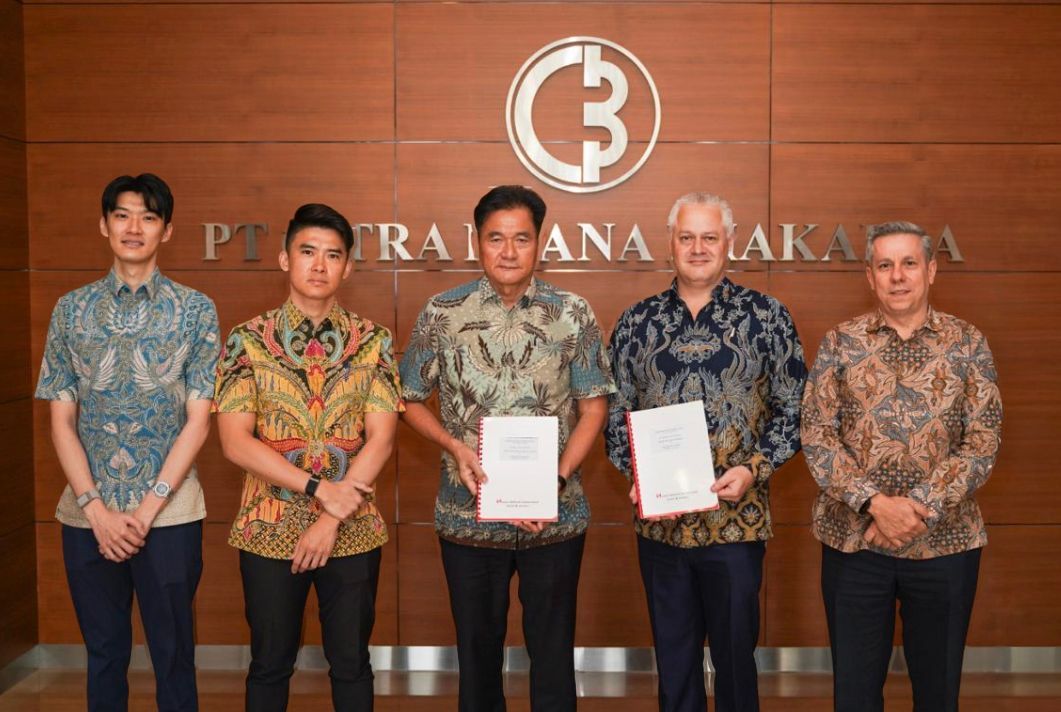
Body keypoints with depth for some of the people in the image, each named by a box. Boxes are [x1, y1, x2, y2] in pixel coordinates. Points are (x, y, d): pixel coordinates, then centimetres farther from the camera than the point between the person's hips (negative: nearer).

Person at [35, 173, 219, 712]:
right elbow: (61, 420, 3)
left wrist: (146, 509, -10)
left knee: (173, 654, 7)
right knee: (104, 653, 13)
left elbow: (197, 420, -4)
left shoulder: (195, 310, -1)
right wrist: (96, 508, -7)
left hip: (168, 513, -2)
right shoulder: (71, 309, 5)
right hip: (87, 514, 2)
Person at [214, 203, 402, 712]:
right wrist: (319, 488, -16)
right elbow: (235, 441, -9)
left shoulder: (373, 341, 0)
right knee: (270, 663, 12)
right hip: (269, 529, -1)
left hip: (353, 531, 1)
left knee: (350, 662, 12)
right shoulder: (248, 340, -2)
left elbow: (381, 438, -7)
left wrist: (331, 520, -13)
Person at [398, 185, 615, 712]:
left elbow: (593, 408, 0)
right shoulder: (442, 313, -2)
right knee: (477, 649, 15)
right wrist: (454, 446, -12)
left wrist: (558, 480, -13)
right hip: (469, 515, 0)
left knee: (553, 651, 12)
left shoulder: (573, 314, -2)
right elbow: (411, 400, 6)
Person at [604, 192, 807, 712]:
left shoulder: (766, 316, 0)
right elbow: (615, 412, 8)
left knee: (735, 653, 10)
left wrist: (755, 469, -12)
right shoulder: (636, 322, 5)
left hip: (736, 517, -2)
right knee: (672, 656, 14)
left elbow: (792, 407, 0)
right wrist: (634, 473, -7)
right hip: (659, 518, 2)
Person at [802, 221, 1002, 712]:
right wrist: (875, 503, -17)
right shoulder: (839, 343, 2)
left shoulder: (967, 343, 2)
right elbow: (816, 436, -4)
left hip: (945, 541, 0)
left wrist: (918, 507, -15)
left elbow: (983, 442, -5)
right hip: (853, 539, 0)